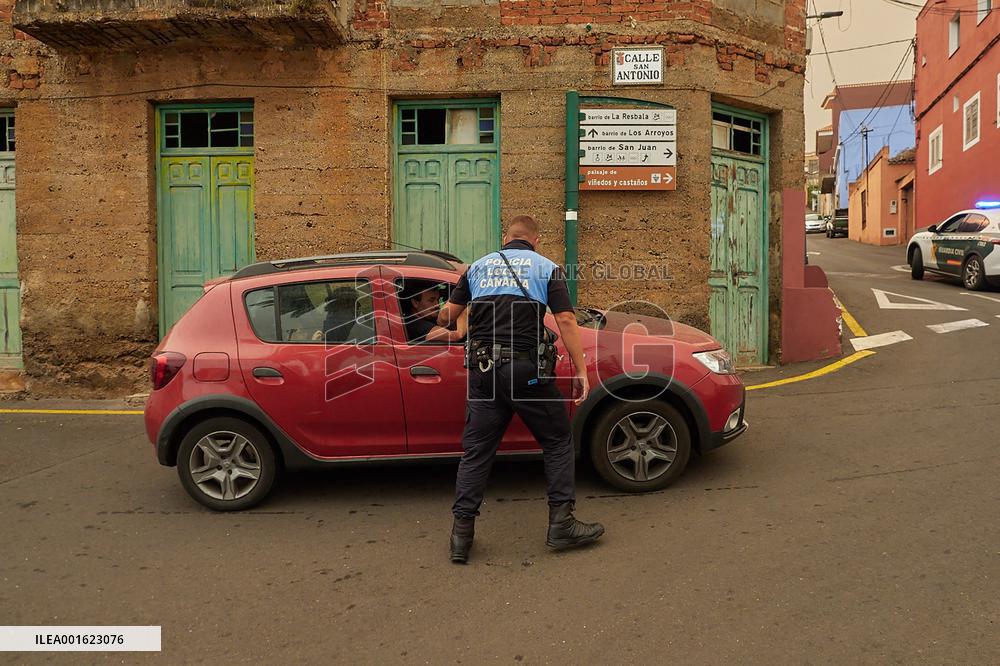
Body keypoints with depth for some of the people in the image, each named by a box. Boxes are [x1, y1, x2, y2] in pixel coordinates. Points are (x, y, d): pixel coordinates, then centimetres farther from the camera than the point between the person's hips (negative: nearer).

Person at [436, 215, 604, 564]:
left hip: (483, 368, 3)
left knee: (476, 450, 8)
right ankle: (561, 523, 11)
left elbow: (447, 314, 15)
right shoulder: (547, 268, 7)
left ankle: (462, 532, 8)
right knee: (558, 442, 12)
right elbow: (565, 320, -4)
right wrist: (581, 371, -2)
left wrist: (440, 325, 38)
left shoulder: (479, 266, 16)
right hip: (526, 367, -3)